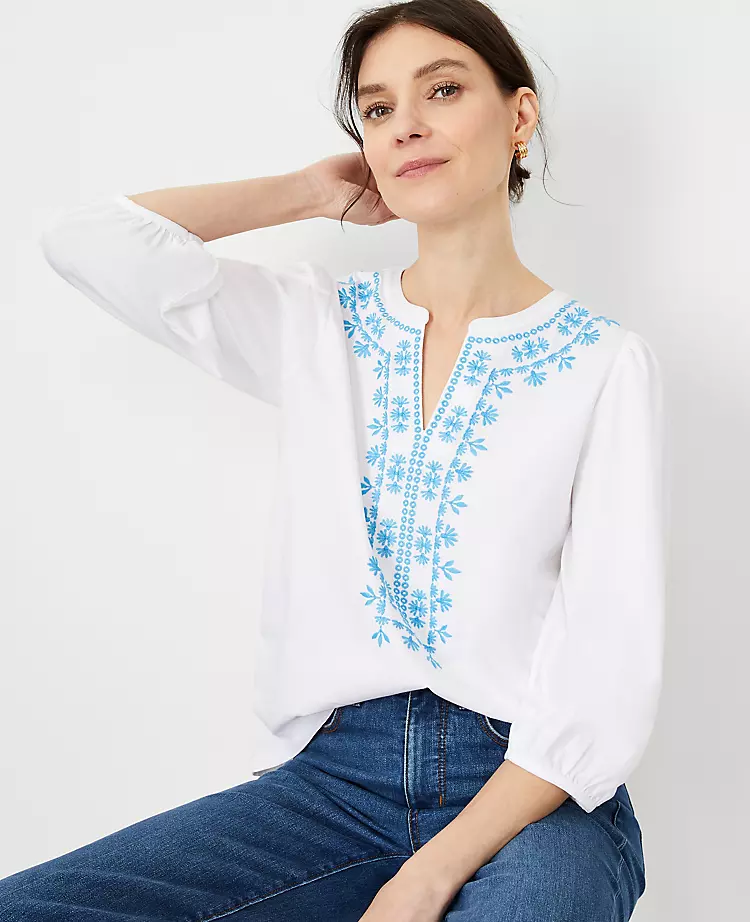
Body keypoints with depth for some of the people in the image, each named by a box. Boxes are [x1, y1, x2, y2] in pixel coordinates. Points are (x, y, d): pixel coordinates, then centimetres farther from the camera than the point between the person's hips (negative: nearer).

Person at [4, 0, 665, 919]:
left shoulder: (605, 362, -2)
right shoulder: (320, 326, 8)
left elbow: (607, 678, -8)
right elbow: (84, 238, -1)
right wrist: (311, 191, 6)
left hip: (530, 793, -2)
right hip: (337, 771, 3)